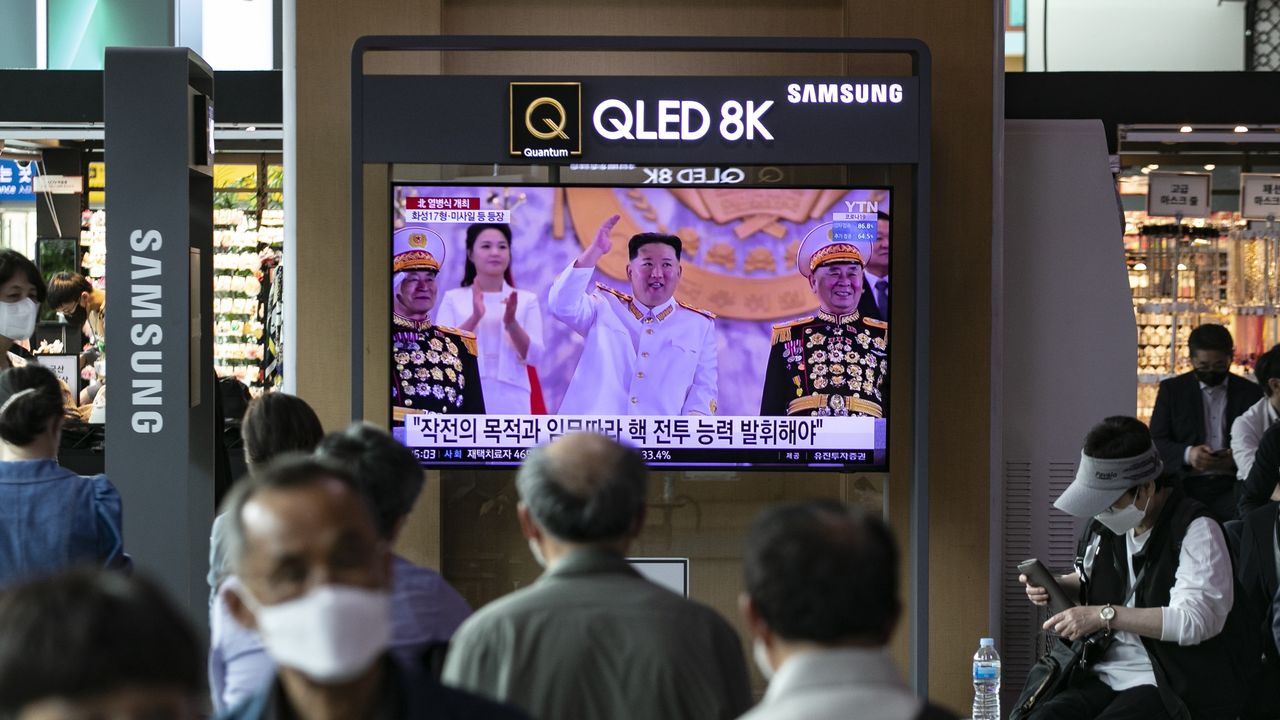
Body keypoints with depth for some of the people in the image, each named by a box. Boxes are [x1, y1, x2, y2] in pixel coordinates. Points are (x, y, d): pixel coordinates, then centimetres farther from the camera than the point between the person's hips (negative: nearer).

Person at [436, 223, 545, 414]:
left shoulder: (526, 300, 11)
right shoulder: (453, 299, 10)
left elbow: (534, 356, 2)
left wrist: (511, 323, -16)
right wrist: (474, 318, -16)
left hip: (511, 402, 1)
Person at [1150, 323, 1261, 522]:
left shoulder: (1251, 393, 13)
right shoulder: (1171, 389, 12)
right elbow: (1156, 442, 7)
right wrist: (1187, 455, -14)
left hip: (1231, 487, 1)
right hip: (1186, 485, -1)